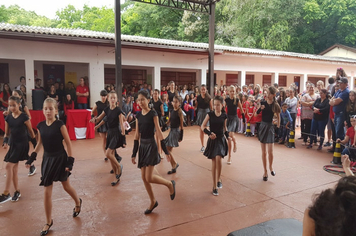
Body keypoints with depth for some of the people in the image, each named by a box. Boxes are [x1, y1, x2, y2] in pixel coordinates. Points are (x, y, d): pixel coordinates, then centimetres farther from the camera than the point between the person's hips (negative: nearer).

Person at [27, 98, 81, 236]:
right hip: (47, 159, 4)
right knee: (47, 192, 6)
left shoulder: (60, 125, -16)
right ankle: (48, 222, 21)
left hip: (60, 159, -4)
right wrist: (32, 157, 7)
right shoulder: (40, 126, -2)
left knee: (66, 186, 15)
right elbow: (39, 143, 13)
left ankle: (78, 203, 45)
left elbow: (68, 143, -13)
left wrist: (70, 161, -16)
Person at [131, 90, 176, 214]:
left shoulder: (153, 114, -9)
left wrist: (165, 150, -11)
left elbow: (158, 132, -10)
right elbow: (137, 134, 9)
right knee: (144, 177, 9)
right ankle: (153, 202, 26)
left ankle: (170, 184, 17)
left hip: (151, 146, -6)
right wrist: (134, 153, 10)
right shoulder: (138, 115, 7)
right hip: (142, 146, 6)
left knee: (149, 178, -9)